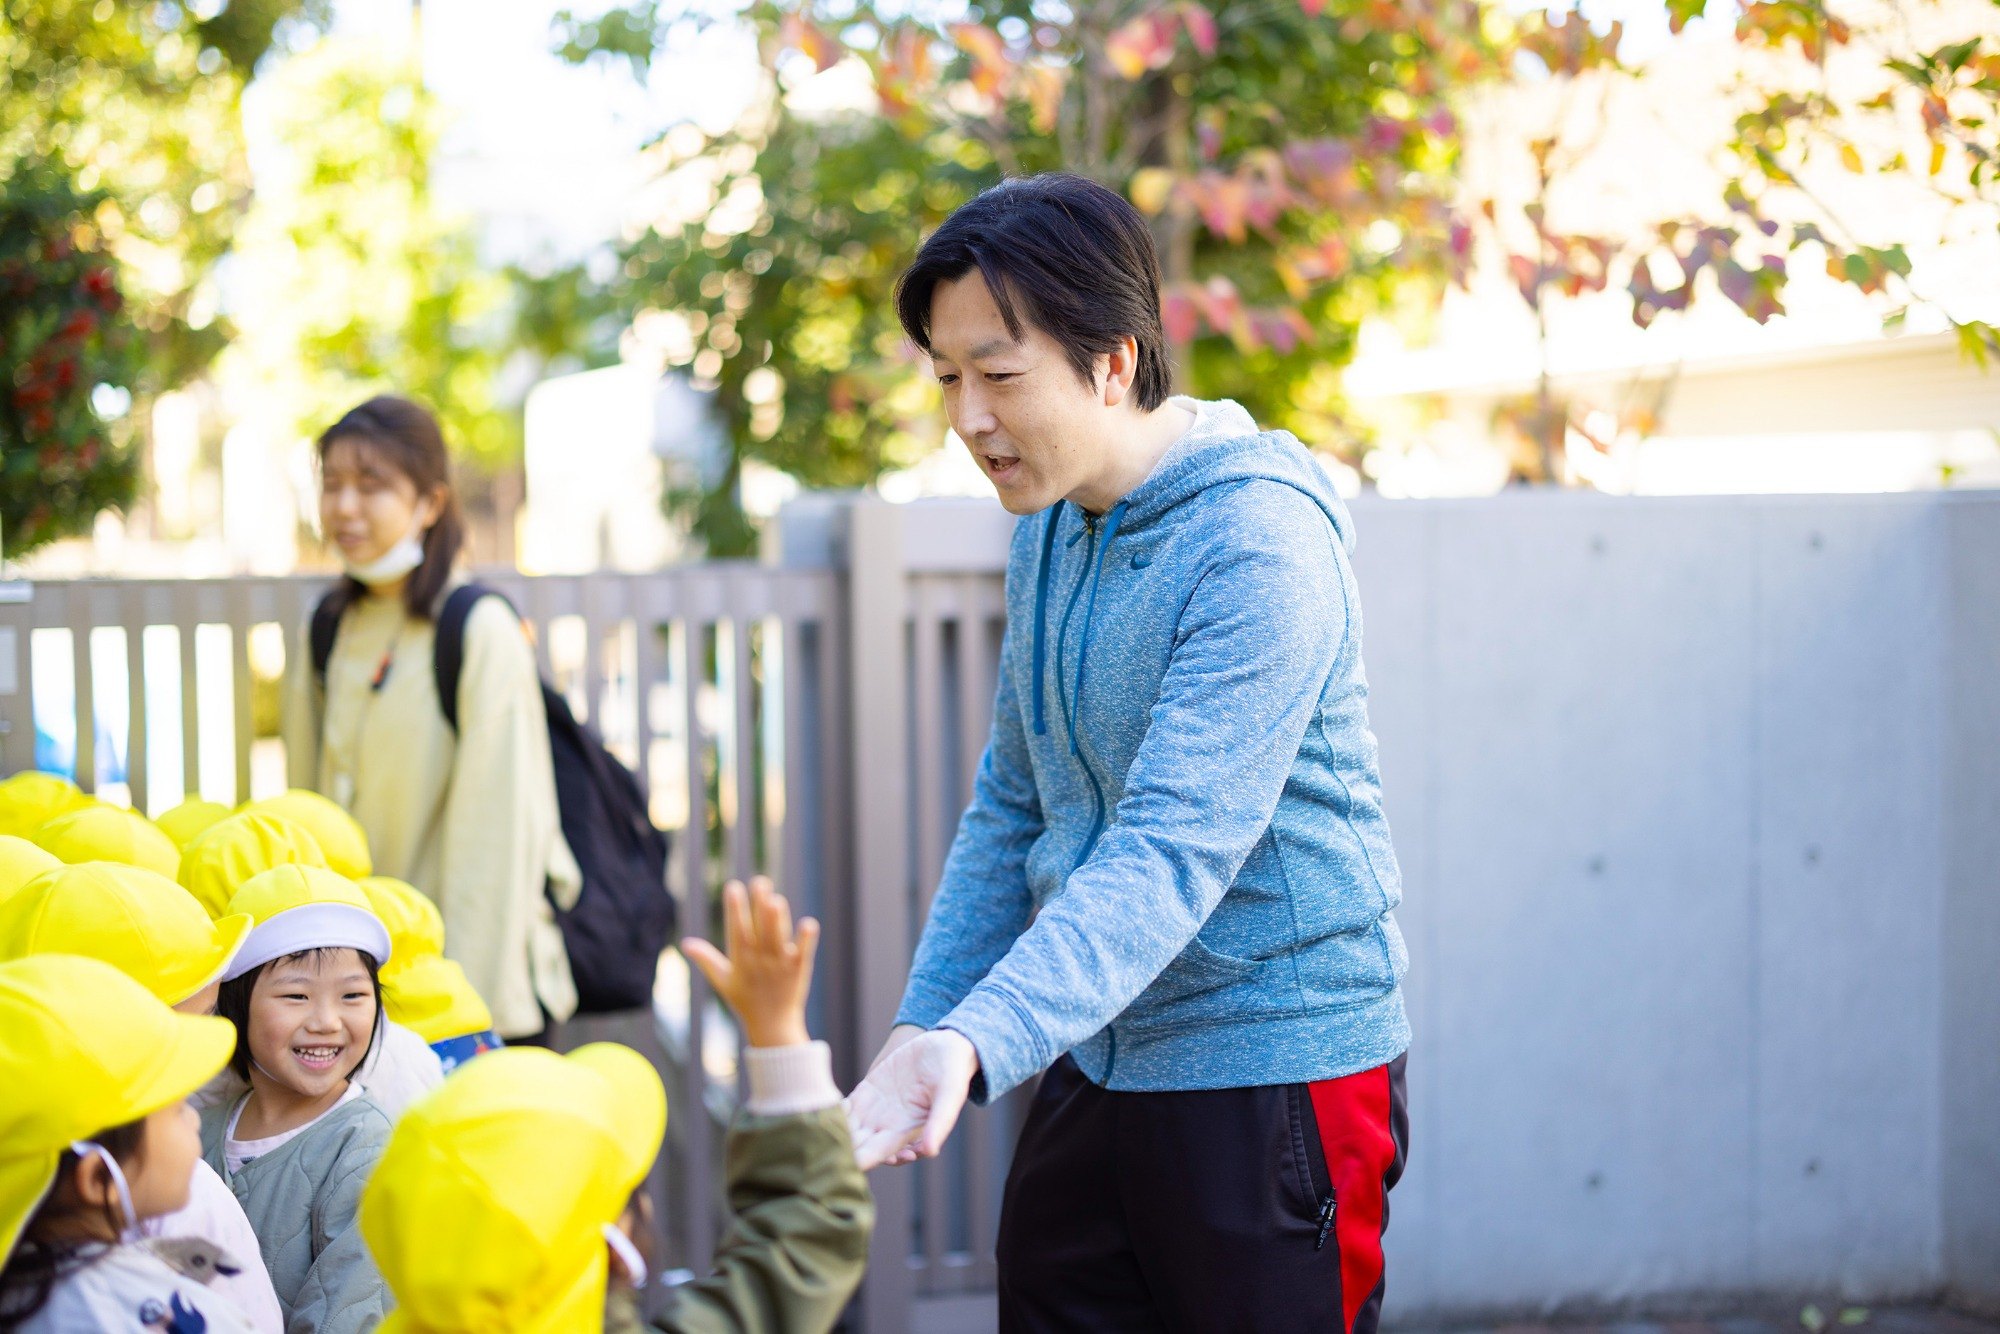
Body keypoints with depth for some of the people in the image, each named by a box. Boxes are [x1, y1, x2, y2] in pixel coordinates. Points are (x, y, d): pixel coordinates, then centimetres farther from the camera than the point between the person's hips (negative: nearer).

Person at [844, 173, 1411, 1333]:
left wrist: (977, 1043, -40)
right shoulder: (1049, 524, 6)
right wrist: (921, 1031, 2)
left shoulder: (1261, 547, -21)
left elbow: (1172, 851, -29)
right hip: (1091, 1058, 8)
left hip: (1273, 1064, -7)